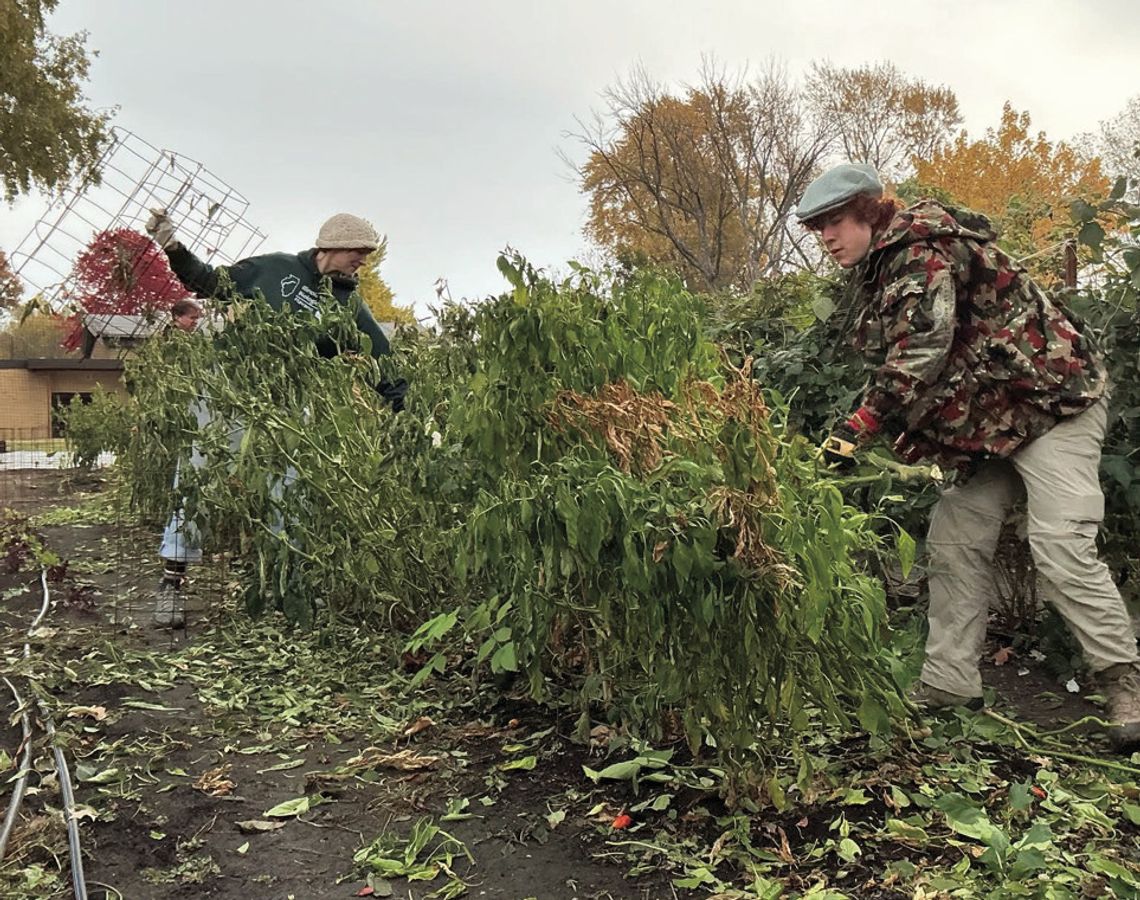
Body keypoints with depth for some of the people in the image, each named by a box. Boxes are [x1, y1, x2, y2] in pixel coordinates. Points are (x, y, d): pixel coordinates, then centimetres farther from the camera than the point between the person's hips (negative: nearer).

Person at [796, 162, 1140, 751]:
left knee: (1060, 546, -17)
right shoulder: (878, 269, 13)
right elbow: (891, 360, 11)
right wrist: (865, 427, -3)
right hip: (989, 420, 10)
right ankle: (949, 683, 13)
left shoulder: (921, 249, -18)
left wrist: (862, 425, -30)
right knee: (955, 541, 7)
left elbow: (921, 352, -29)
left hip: (1050, 400, -10)